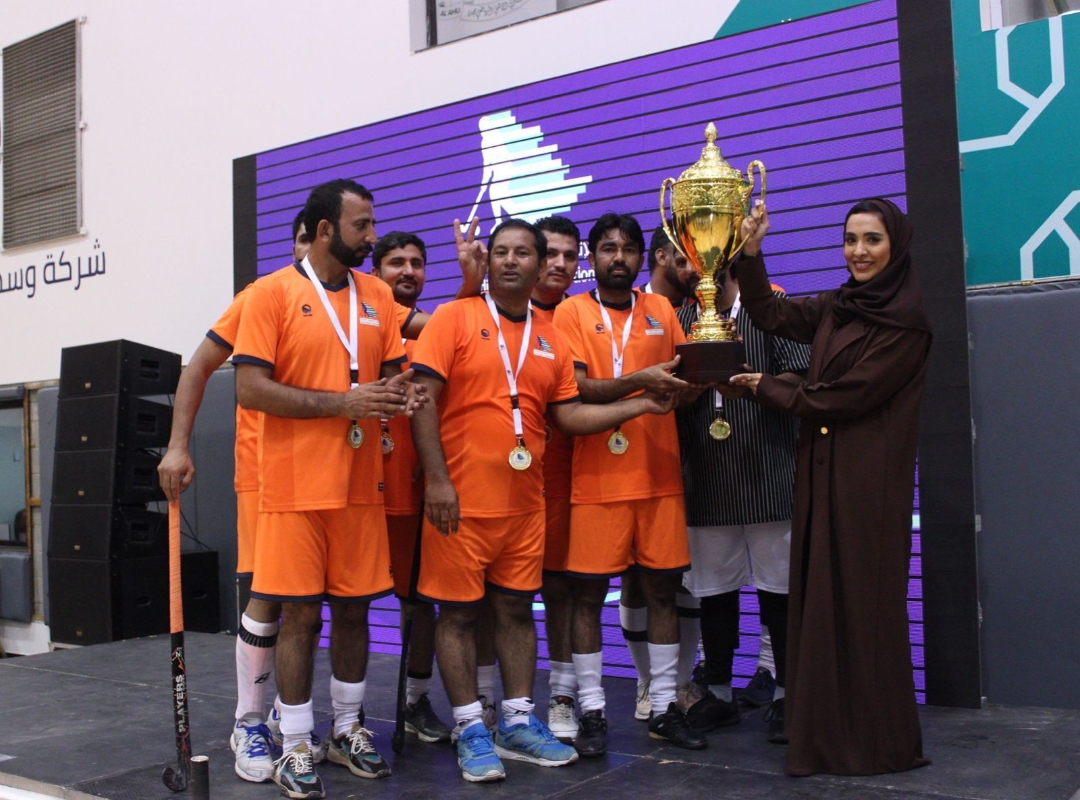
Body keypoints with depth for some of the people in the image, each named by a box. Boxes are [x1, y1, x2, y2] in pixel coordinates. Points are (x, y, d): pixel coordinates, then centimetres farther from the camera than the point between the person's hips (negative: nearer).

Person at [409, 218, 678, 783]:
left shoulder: (549, 338, 11)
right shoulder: (455, 318, -4)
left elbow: (569, 415, 11)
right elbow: (422, 398, -10)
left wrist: (640, 405, 4)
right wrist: (436, 478, -17)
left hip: (525, 502, 5)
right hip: (461, 499, -5)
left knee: (517, 608, 12)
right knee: (458, 611, 3)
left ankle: (518, 723, 23)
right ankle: (471, 730, 15)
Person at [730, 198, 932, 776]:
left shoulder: (906, 322, -12)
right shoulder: (837, 307, 11)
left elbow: (844, 398, -14)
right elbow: (770, 315, 12)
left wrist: (767, 389, -2)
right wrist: (751, 253, 0)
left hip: (868, 479, -7)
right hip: (822, 473, 7)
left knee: (861, 601, 0)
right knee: (821, 598, 10)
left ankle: (877, 741, 14)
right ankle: (830, 728, 21)